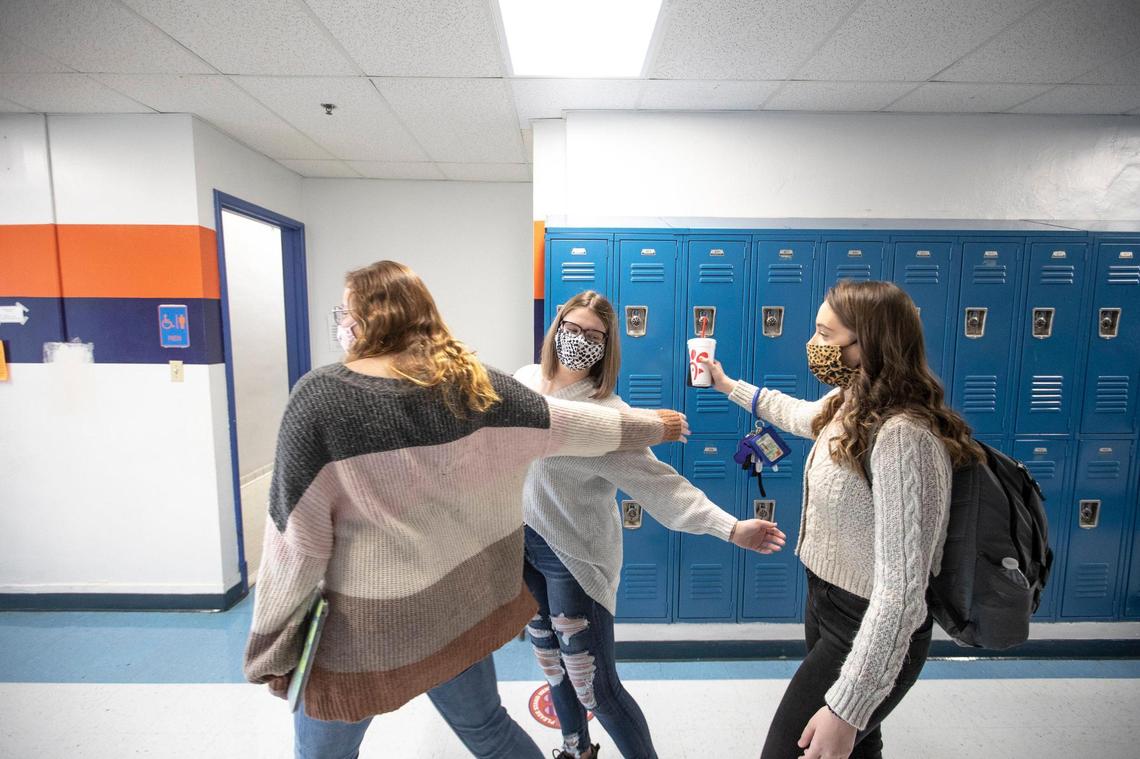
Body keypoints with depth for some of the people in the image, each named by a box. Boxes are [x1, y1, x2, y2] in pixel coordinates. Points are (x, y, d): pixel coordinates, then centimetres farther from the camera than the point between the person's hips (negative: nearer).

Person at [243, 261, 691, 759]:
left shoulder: (321, 397, -19)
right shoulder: (475, 384, -7)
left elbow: (297, 539, -17)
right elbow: (565, 424, 2)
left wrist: (273, 642, -2)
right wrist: (651, 425, 17)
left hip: (364, 623, -3)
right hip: (463, 601, 4)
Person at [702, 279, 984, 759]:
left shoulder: (902, 436, -31)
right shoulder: (846, 403, -4)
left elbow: (900, 590, -32)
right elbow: (797, 415, 21)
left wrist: (846, 706, -29)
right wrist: (727, 385, 31)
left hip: (869, 634, -8)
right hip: (824, 600, 8)